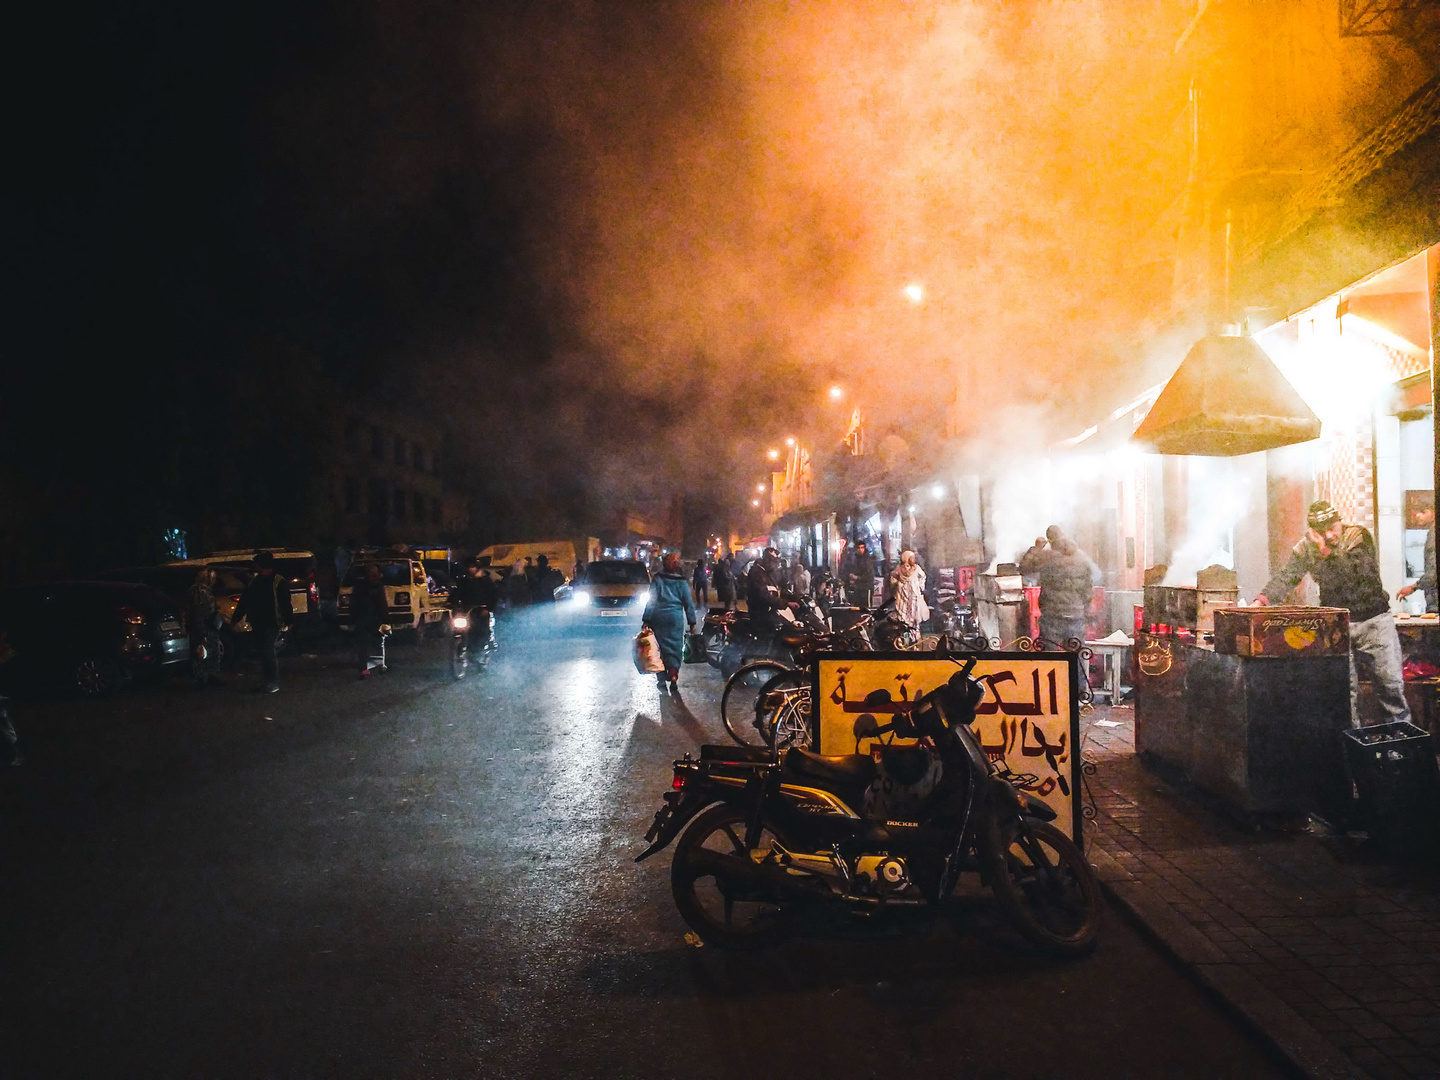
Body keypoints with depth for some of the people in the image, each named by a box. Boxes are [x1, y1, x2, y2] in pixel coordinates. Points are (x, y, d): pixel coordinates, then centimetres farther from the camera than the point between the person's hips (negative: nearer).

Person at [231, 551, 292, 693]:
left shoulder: (279, 582, -8)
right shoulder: (254, 581, 12)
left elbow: (285, 604, -13)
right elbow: (244, 602, 17)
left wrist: (287, 620, -20)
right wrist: (236, 618, 17)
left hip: (272, 623, -7)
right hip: (257, 623, 7)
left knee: (268, 651, -10)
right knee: (263, 651, 10)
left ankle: (273, 683, -4)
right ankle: (269, 681, 20)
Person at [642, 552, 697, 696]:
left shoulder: (657, 579, 0)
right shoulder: (681, 582, 2)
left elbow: (651, 600, -3)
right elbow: (688, 603, 4)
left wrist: (646, 619, -2)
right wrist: (692, 622, 9)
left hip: (658, 616, 0)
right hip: (676, 617, 0)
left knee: (660, 648, 10)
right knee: (675, 648, 4)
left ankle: (662, 679, 12)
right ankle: (673, 678, -9)